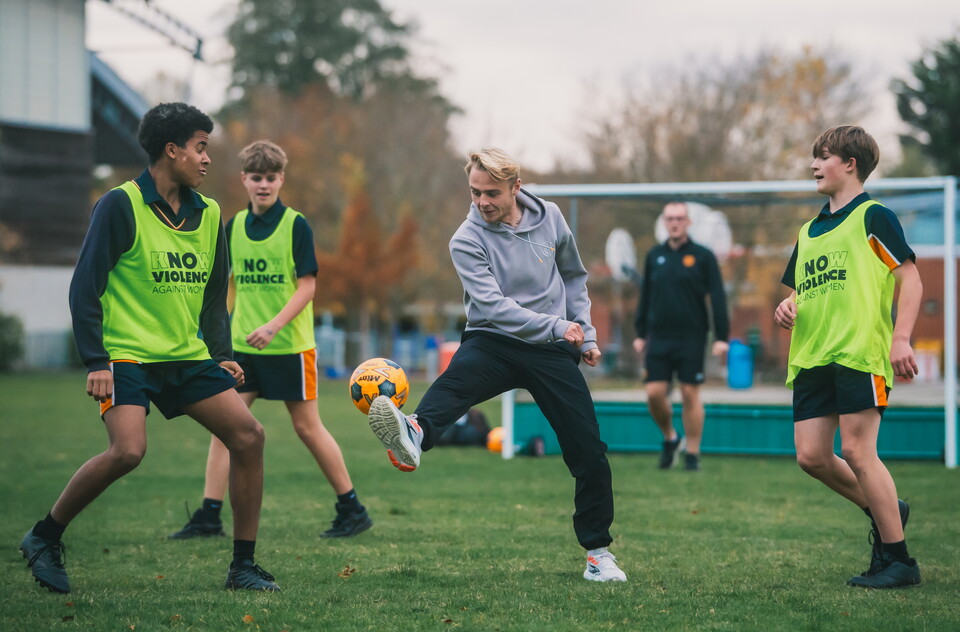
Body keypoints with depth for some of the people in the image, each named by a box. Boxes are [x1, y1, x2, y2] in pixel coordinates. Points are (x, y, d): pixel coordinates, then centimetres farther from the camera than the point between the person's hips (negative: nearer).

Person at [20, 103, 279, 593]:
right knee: (128, 450, -25)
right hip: (127, 356, -7)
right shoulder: (121, 206, -8)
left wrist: (222, 355, 12)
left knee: (248, 434, -7)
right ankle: (45, 538, -2)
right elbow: (85, 286, -9)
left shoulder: (207, 213, 12)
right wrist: (95, 361, -15)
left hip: (187, 357, 7)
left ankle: (243, 566, 3)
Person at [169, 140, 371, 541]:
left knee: (307, 427, 1)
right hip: (243, 344, 5)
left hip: (290, 344, -5)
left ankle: (352, 510, 13)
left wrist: (275, 325, -22)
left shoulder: (296, 225, -7)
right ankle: (209, 516, 1)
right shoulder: (234, 226, 8)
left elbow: (308, 284, -11)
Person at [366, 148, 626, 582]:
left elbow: (573, 277, 18)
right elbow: (493, 306, -18)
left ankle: (597, 550, 17)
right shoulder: (467, 241, -9)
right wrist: (556, 326, -23)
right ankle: (414, 436, -70)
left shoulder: (548, 217, 3)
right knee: (457, 378, -37)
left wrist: (586, 335, 14)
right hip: (493, 342, -3)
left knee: (589, 452, -1)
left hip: (552, 351, 3)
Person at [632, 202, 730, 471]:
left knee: (690, 394, -2)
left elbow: (717, 298, -2)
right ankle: (670, 438, 20)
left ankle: (692, 454, 7)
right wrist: (640, 333, 12)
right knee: (654, 393, -5)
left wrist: (721, 337, -8)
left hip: (691, 337, -3)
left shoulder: (703, 256, 0)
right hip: (658, 337, 3)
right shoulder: (654, 256, 10)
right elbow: (645, 296, 16)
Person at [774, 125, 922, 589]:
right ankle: (883, 511, 23)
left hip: (860, 353, -8)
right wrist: (786, 307, 4)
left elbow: (910, 277, -6)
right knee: (811, 455, 1)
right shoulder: (809, 231, 21)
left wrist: (901, 338, -16)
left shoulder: (872, 217, -1)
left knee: (857, 451, -10)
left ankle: (898, 560, -1)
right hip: (812, 358, 8)